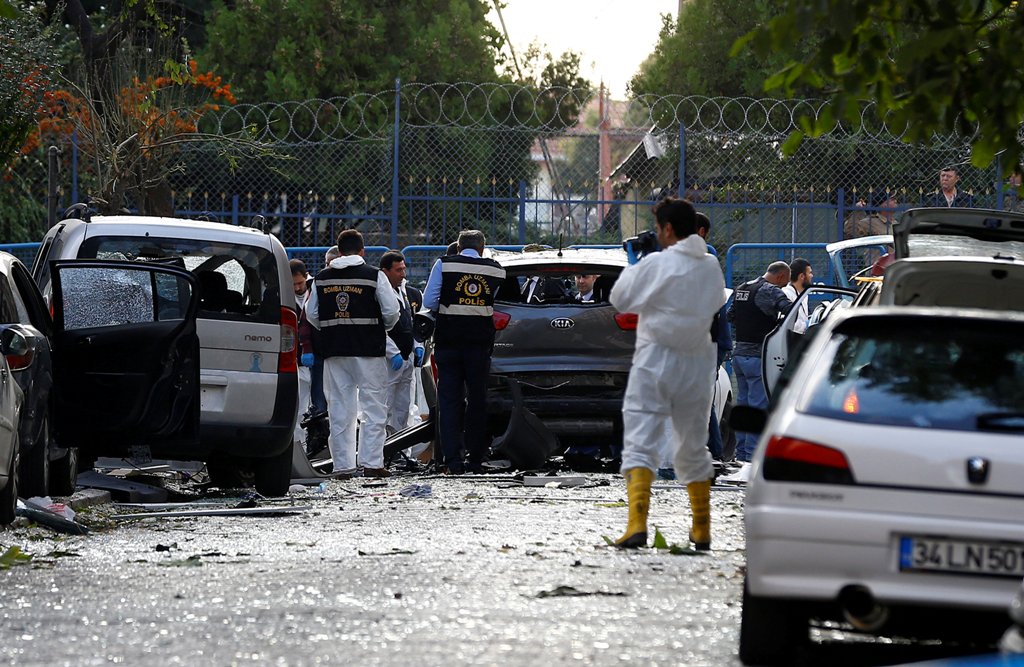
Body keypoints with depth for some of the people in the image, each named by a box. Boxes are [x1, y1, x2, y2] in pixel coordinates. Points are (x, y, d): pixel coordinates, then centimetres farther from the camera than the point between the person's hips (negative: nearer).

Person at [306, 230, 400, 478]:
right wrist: (383, 327, 14)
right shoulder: (374, 276, -5)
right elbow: (391, 312, -6)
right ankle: (371, 462, -4)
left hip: (334, 349, 3)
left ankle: (343, 465, 5)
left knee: (339, 409, 6)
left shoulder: (322, 278, 5)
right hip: (368, 349, -3)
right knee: (373, 406, 2)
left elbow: (312, 314, 9)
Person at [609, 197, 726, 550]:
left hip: (656, 361, -5)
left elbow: (620, 299, -3)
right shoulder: (712, 267, 5)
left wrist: (631, 270, 13)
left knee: (639, 442, -8)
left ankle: (637, 524, -25)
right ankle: (702, 530, 24)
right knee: (693, 448, 18)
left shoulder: (656, 264, -12)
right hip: (697, 364, 5)